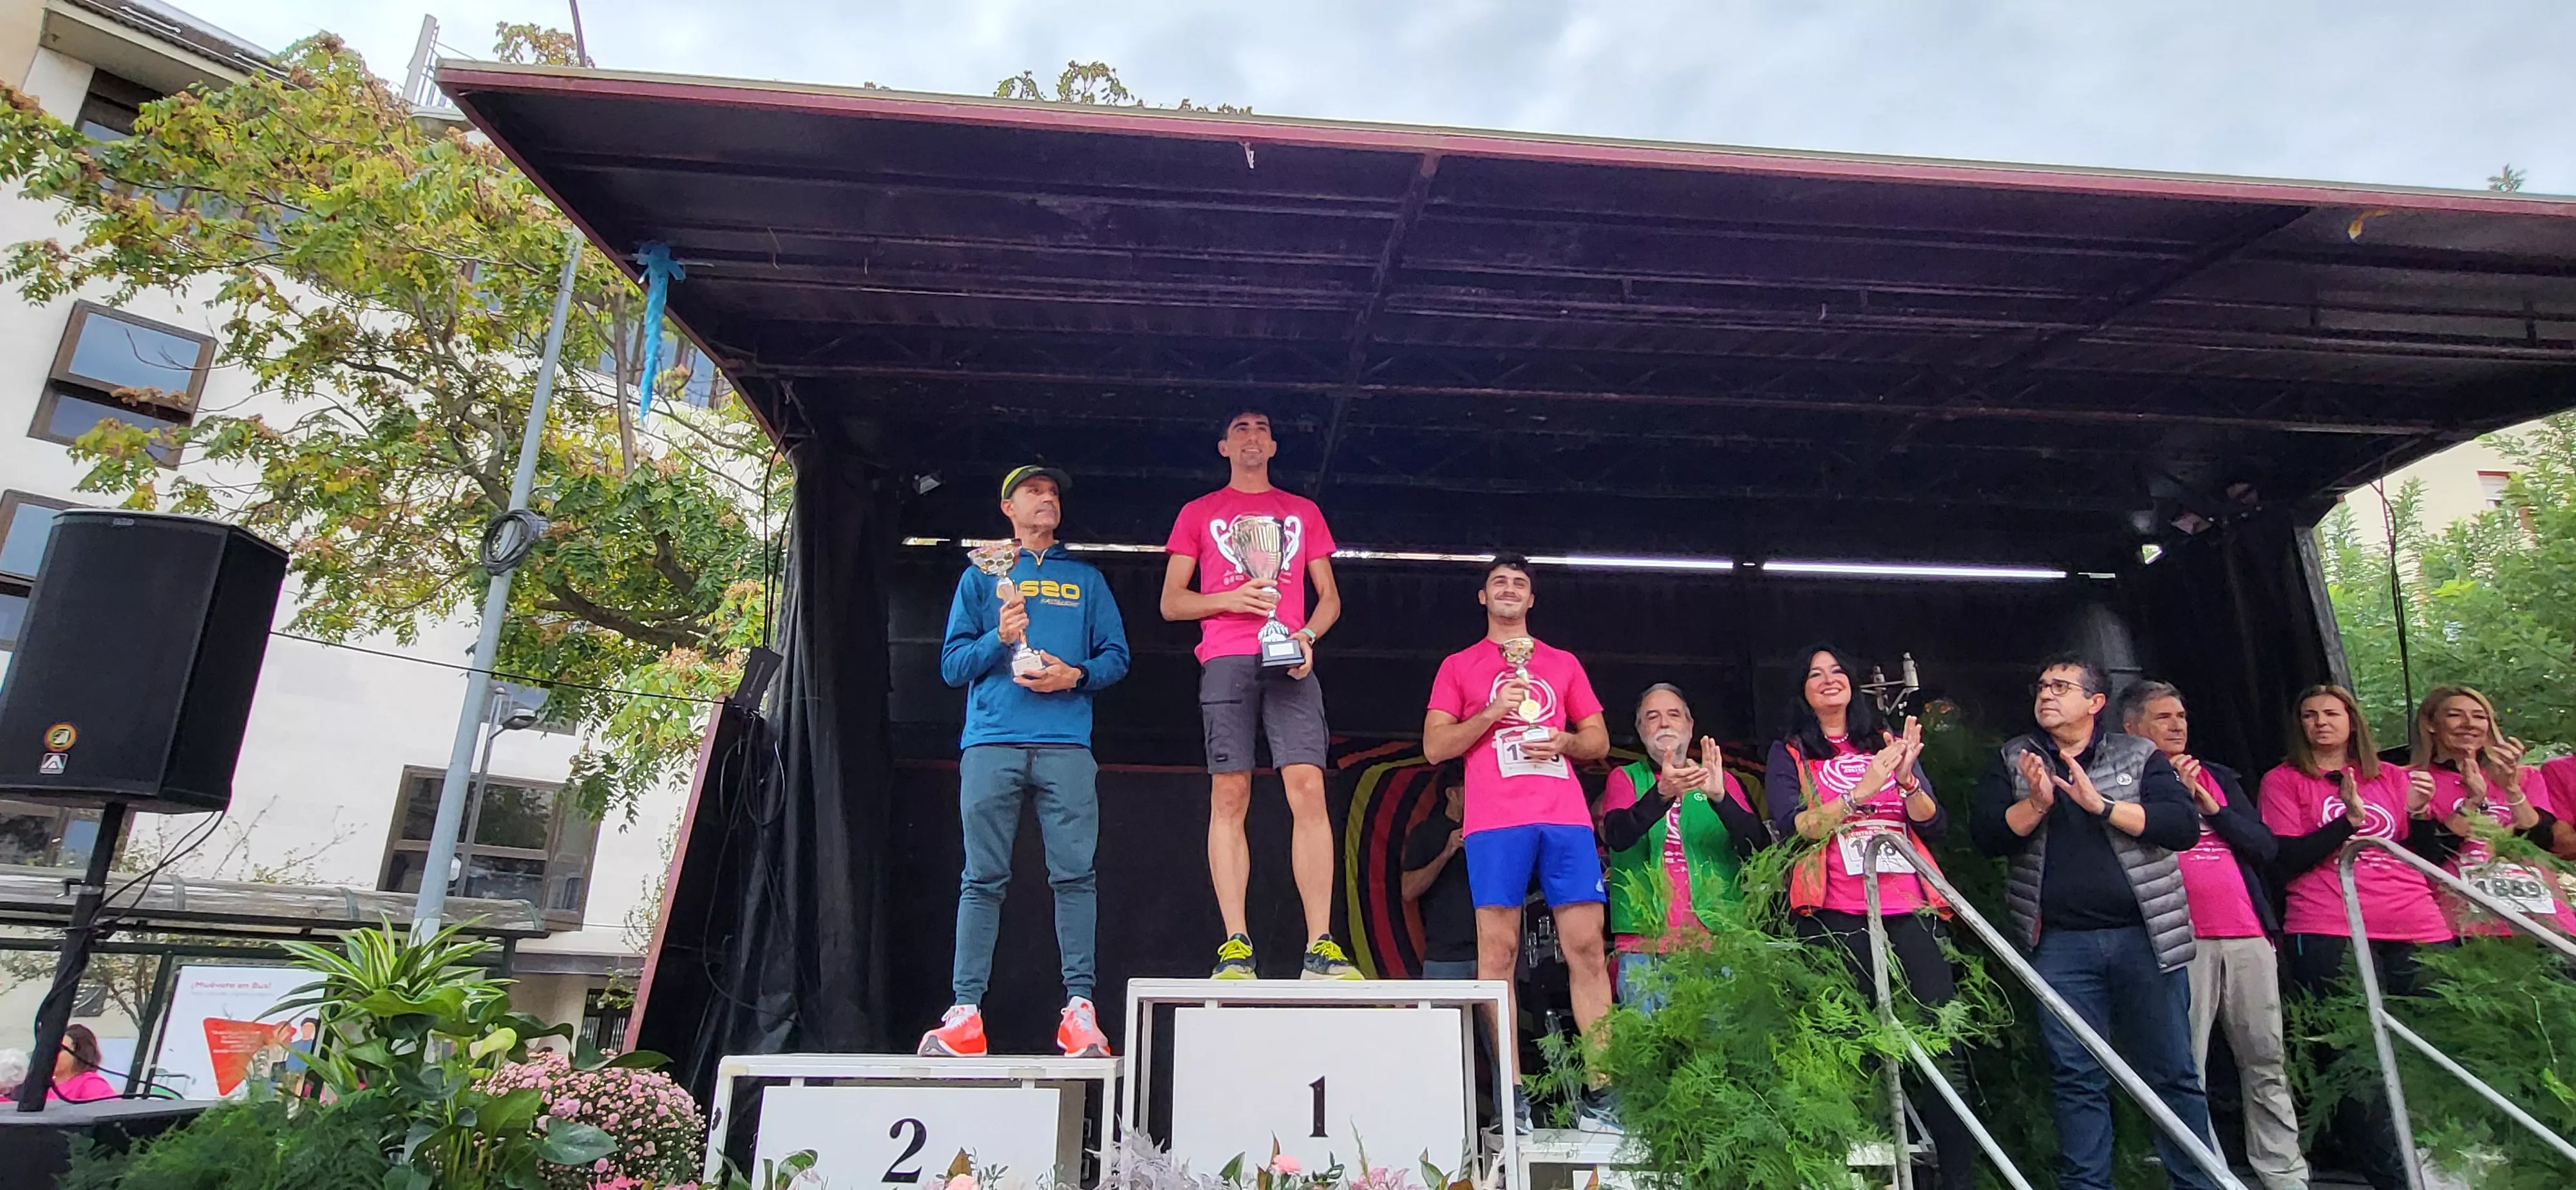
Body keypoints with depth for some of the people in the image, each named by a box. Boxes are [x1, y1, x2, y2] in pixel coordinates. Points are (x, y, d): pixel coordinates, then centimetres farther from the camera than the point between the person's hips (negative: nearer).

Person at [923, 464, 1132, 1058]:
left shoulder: (1087, 579, 21)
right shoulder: (981, 577, 20)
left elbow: (1116, 655, 13)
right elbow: (952, 663, 11)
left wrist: (1075, 675, -6)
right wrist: (999, 639, -7)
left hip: (1067, 745, 0)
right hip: (991, 742, 0)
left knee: (1075, 874, -7)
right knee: (983, 878, -2)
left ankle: (1079, 1005, -5)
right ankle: (965, 1009, 0)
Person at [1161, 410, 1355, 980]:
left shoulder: (1304, 512, 23)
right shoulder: (1198, 513, 19)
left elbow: (1330, 598, 20)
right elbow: (1171, 602, 14)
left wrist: (1307, 636, -2)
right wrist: (1229, 600, -5)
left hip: (1290, 662, 1)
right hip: (1226, 662, 0)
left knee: (1308, 790, -12)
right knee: (1229, 797, -7)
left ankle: (1321, 946, -12)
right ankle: (1235, 948, -6)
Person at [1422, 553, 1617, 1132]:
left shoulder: (1564, 663, 22)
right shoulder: (1458, 666, 15)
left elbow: (1599, 739, 20)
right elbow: (1434, 746, 8)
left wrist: (1564, 741, -2)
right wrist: (1492, 712, -6)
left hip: (1566, 818, 2)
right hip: (1495, 821, -2)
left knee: (1587, 948, -4)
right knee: (1497, 951, -5)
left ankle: (1601, 1091, 1)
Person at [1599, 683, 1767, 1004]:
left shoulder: (1721, 780, 16)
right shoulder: (1625, 778, 12)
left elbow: (1759, 845, 1)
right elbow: (1617, 836, -8)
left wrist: (1719, 796, -17)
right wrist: (1662, 794, -25)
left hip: (1718, 937, 2)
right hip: (1645, 937, -1)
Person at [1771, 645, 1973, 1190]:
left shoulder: (1890, 741, 15)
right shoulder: (1788, 754, 7)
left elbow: (1935, 827, 8)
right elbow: (1790, 827, -8)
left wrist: (1907, 780, -12)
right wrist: (1860, 793, -16)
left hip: (1910, 911, 3)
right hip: (1836, 917, -2)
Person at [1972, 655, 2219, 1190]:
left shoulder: (2140, 756, 7)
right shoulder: (2012, 760, 10)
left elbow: (2184, 825, -8)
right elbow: (1986, 835, -1)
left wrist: (2101, 804, -18)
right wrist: (2037, 803, -16)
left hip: (2144, 935, -1)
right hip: (2060, 941, 1)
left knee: (2172, 1071, 5)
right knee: (2076, 1076, 4)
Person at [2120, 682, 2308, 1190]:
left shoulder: (2218, 777, 18)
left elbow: (2267, 846, 10)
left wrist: (2208, 804, -1)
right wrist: (2176, 793, -9)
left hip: (2247, 936, 5)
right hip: (2182, 939, -5)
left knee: (2266, 1061, 9)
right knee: (2187, 1067, -4)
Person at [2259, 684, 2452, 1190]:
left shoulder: (2392, 777, 20)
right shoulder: (2283, 781, 8)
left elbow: (2430, 861, 18)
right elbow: (2285, 861, -3)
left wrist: (2420, 814, 0)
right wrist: (2349, 817, -10)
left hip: (2417, 926, 4)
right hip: (2331, 934, -4)